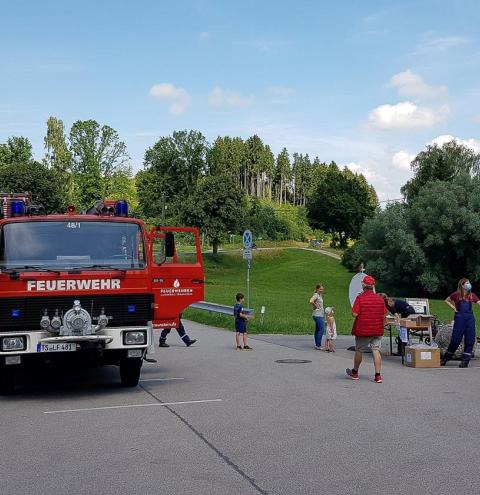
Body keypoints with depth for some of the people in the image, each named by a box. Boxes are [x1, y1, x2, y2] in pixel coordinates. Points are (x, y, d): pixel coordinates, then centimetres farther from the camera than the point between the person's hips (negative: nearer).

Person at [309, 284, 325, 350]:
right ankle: (318, 345, -12)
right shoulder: (316, 295, -12)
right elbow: (311, 301, -30)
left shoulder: (320, 295, 16)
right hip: (317, 315, -10)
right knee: (321, 329, -14)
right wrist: (316, 306, -17)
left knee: (317, 330, 11)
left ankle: (317, 345, 15)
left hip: (321, 315, 10)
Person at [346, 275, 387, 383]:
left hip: (362, 329, -3)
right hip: (377, 330, 3)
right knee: (376, 351, 3)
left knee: (359, 351, 12)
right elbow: (384, 314, 5)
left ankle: (355, 372, 28)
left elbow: (355, 314, -17)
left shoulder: (360, 297, -12)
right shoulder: (380, 298, 2)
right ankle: (378, 375, -4)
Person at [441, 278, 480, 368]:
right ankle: (445, 358, 13)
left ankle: (465, 362, 7)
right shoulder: (456, 294, 2)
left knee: (470, 340, 0)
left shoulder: (472, 295, 10)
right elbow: (446, 300, 14)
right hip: (459, 317, -3)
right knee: (456, 339, -2)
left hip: (470, 317, 3)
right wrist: (453, 307, 3)